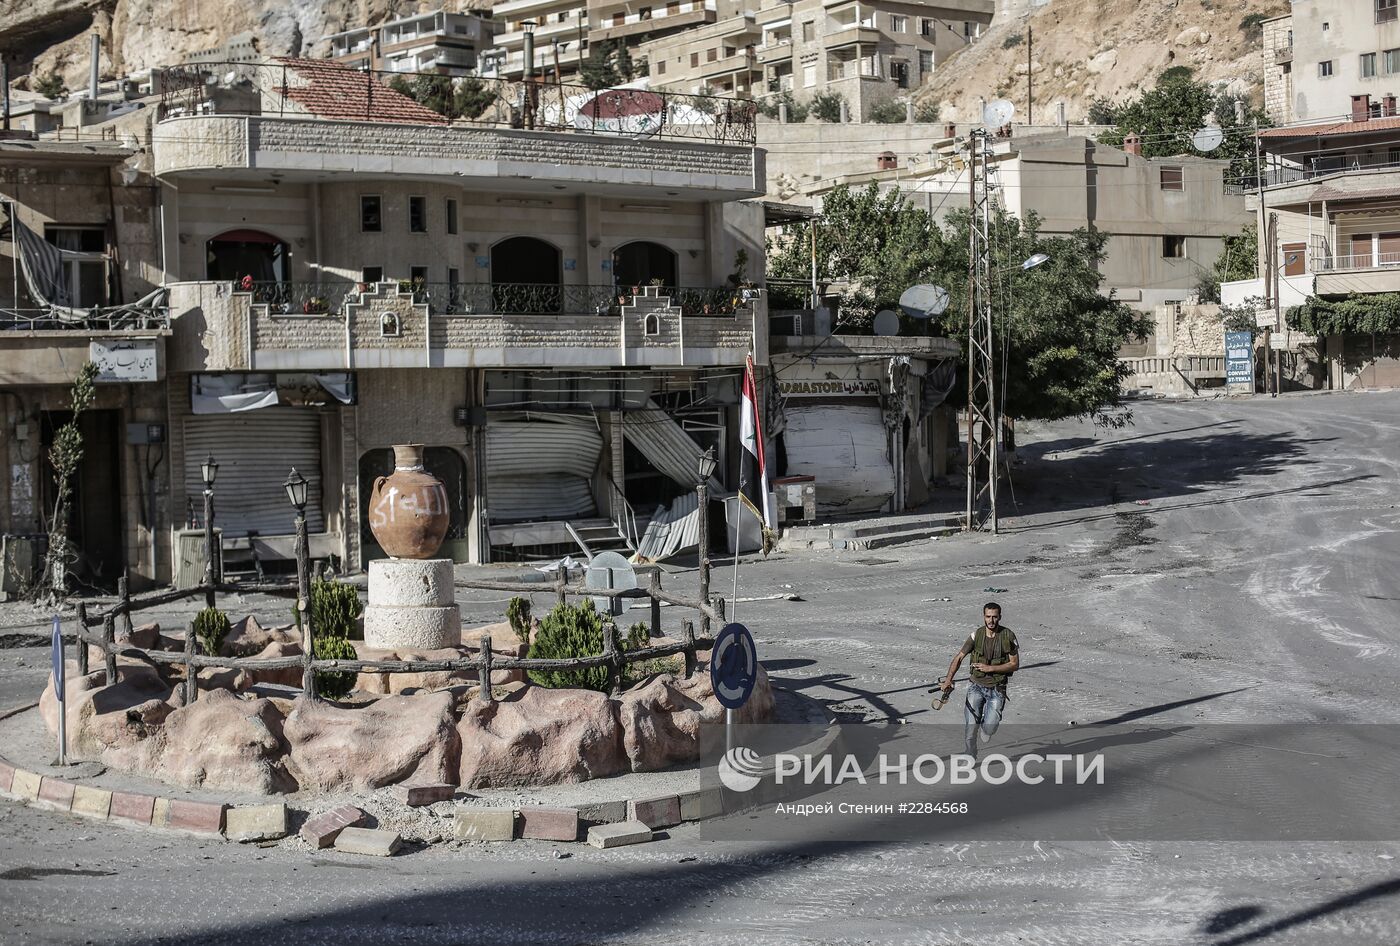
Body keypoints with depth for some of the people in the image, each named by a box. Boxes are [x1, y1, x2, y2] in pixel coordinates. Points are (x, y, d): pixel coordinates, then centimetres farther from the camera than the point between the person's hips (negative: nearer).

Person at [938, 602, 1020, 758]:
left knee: (989, 730, -13)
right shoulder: (976, 635, -3)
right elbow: (959, 657, 0)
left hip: (997, 688, -1)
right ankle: (971, 757, 21)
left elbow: (1015, 664, -6)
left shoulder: (1008, 636, -7)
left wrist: (990, 668, -16)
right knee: (969, 727, -6)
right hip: (976, 685, 1)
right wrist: (949, 679, -14)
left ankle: (987, 722, 26)